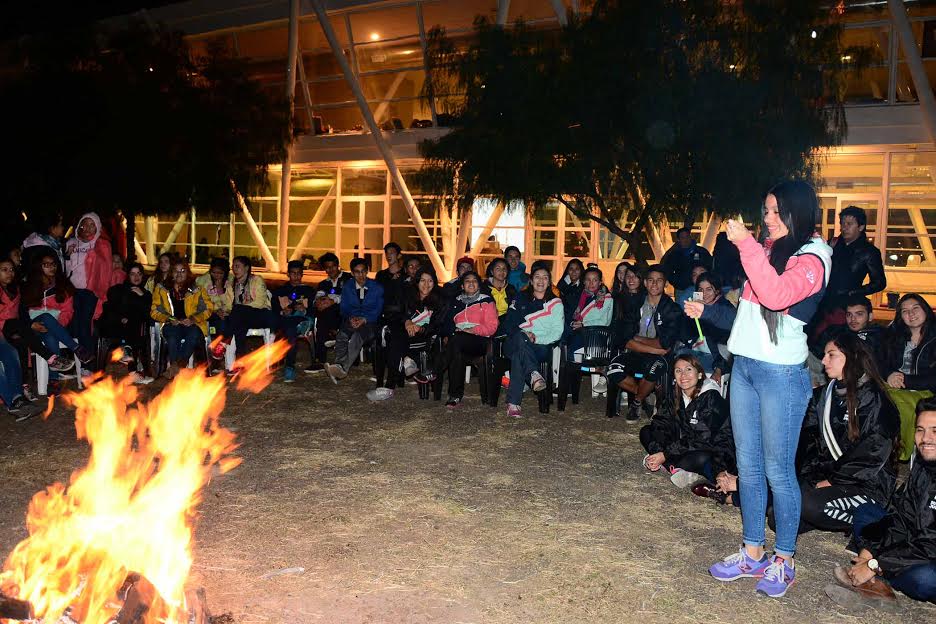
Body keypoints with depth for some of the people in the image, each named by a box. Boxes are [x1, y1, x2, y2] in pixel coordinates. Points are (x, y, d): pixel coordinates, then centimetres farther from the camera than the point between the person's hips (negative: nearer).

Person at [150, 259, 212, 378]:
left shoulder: (197, 289, 12)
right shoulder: (161, 288, 14)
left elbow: (207, 308, 7)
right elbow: (154, 311, 10)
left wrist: (193, 319, -11)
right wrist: (168, 319, -9)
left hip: (191, 325, 0)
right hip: (171, 325, 0)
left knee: (194, 334, -36)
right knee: (173, 332, -37)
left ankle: (176, 365, -30)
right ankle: (174, 365, -37)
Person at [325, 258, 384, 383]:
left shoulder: (377, 288, 7)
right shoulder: (347, 287, 16)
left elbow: (379, 310, 3)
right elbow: (344, 308, 14)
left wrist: (364, 320, -14)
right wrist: (350, 318, -9)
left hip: (370, 322, -3)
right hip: (351, 322, 3)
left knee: (358, 334, -38)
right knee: (342, 335, -34)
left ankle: (343, 368, -55)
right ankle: (340, 368, -52)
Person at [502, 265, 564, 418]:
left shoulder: (555, 303, 14)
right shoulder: (521, 298, 18)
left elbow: (558, 332, 4)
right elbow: (508, 323, 7)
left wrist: (537, 338, -13)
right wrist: (524, 334, -13)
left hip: (542, 346, -1)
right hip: (517, 343, 1)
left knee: (518, 356, -36)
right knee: (520, 337, -38)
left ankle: (513, 403, -46)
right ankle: (534, 374, -56)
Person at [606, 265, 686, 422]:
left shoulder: (673, 309, -1)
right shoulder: (636, 306, 5)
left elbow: (666, 344, -12)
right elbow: (624, 340, -6)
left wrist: (638, 339, -3)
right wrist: (654, 349, -16)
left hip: (660, 356, -2)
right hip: (636, 355, 3)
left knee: (654, 367, -37)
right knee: (614, 370, -27)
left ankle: (637, 402, -6)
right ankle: (649, 395, -1)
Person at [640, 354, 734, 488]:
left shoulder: (711, 398, -20)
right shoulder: (675, 395, 2)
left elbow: (703, 440, -25)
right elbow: (660, 424, -4)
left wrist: (665, 455, -25)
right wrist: (655, 453, -22)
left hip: (716, 454, -7)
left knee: (702, 459, -40)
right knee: (646, 431, -2)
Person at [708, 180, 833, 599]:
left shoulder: (811, 259, -10)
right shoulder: (769, 250, 11)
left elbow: (776, 294, -29)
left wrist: (745, 243, -26)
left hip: (781, 372, -7)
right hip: (744, 366, 7)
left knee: (778, 470, 1)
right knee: (747, 465, 12)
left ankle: (784, 560, 16)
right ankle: (752, 553, 23)